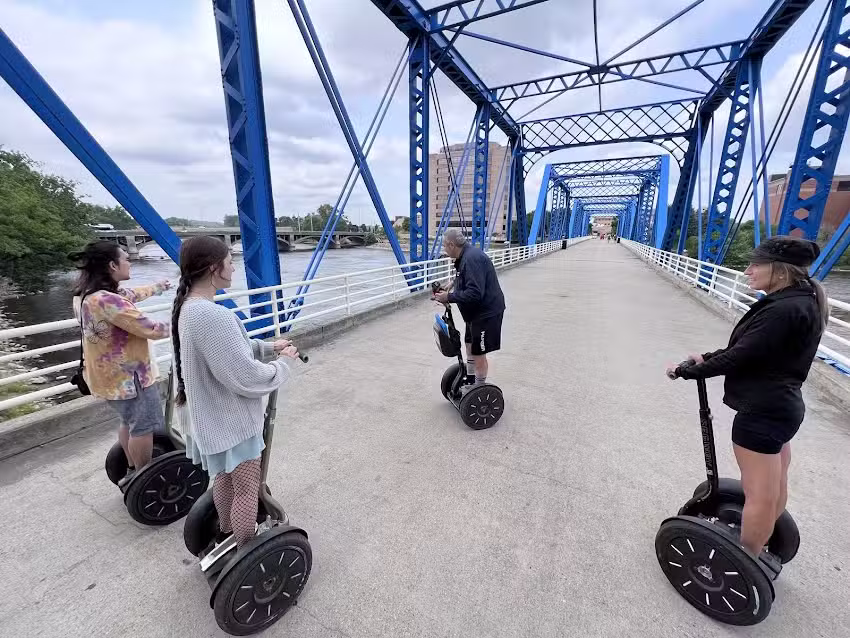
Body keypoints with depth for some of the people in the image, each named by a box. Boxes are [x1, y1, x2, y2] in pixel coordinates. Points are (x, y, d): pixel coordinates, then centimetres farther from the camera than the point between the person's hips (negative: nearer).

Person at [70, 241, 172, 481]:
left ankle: (132, 471, 38)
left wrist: (158, 287, 33)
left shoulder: (86, 295, 3)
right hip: (128, 375, -10)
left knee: (129, 422, 23)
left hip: (112, 372, 10)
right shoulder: (106, 300, -30)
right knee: (143, 426, 5)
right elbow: (151, 329, -28)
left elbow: (129, 295, 19)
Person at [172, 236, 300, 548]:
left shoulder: (190, 307, 1)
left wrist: (269, 347, 3)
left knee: (224, 476, 28)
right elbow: (245, 376, -29)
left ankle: (226, 533, 50)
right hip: (231, 418, -10)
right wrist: (281, 366, -12)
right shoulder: (211, 315, -32)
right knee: (247, 486, 9)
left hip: (213, 414, 10)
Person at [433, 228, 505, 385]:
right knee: (470, 344, 20)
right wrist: (449, 292, 1)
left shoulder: (472, 258, -25)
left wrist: (449, 297, -22)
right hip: (477, 310, 11)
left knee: (479, 353, -1)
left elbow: (474, 294, -31)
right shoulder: (466, 255, 7)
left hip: (486, 312, -11)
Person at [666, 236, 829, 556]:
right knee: (775, 485, 24)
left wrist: (687, 371, -13)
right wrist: (708, 358, 6)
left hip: (762, 411, -10)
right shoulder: (800, 302, 7)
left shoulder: (783, 310, -25)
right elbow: (751, 347, 12)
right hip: (782, 405, 10)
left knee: (760, 493, 4)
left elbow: (740, 356, -23)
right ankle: (761, 544, 44)